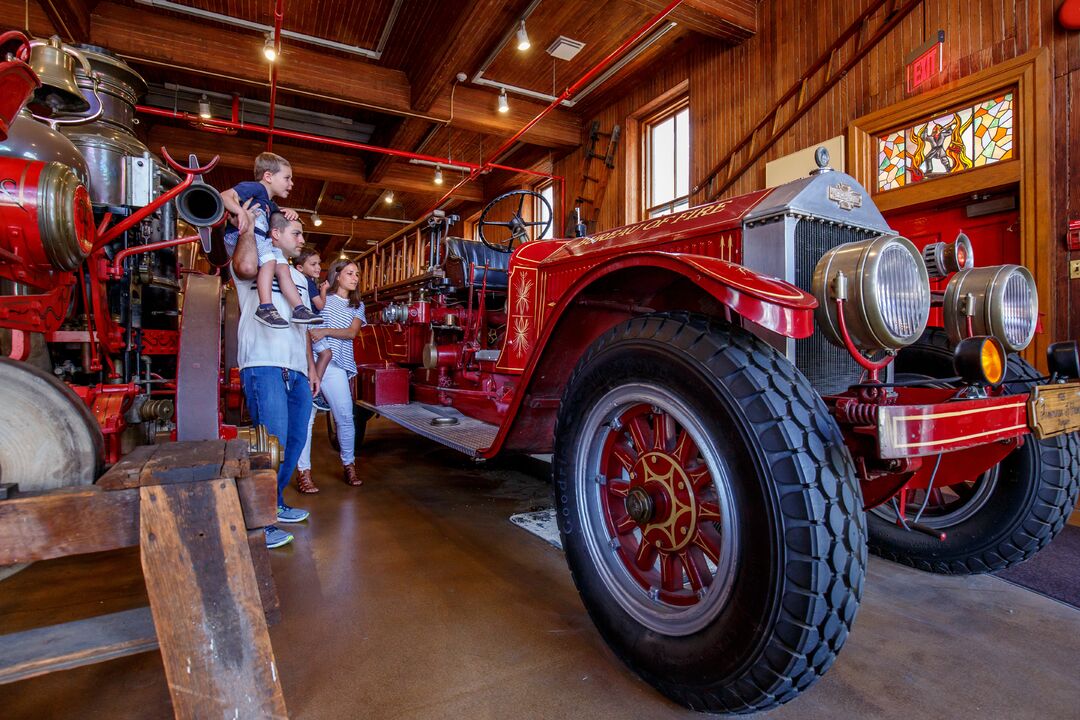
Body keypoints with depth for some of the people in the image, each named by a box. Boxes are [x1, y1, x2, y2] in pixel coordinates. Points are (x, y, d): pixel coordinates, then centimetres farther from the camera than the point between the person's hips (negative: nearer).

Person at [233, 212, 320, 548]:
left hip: (297, 371, 8)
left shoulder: (299, 277, 26)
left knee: (294, 441, 11)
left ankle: (275, 504, 28)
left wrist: (311, 368, 20)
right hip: (264, 366, -8)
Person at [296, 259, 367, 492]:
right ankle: (304, 472, 0)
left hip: (337, 366, 2)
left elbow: (352, 332, 3)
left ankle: (349, 465, 16)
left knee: (345, 417, -1)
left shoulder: (357, 306, 20)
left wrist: (325, 331, -10)